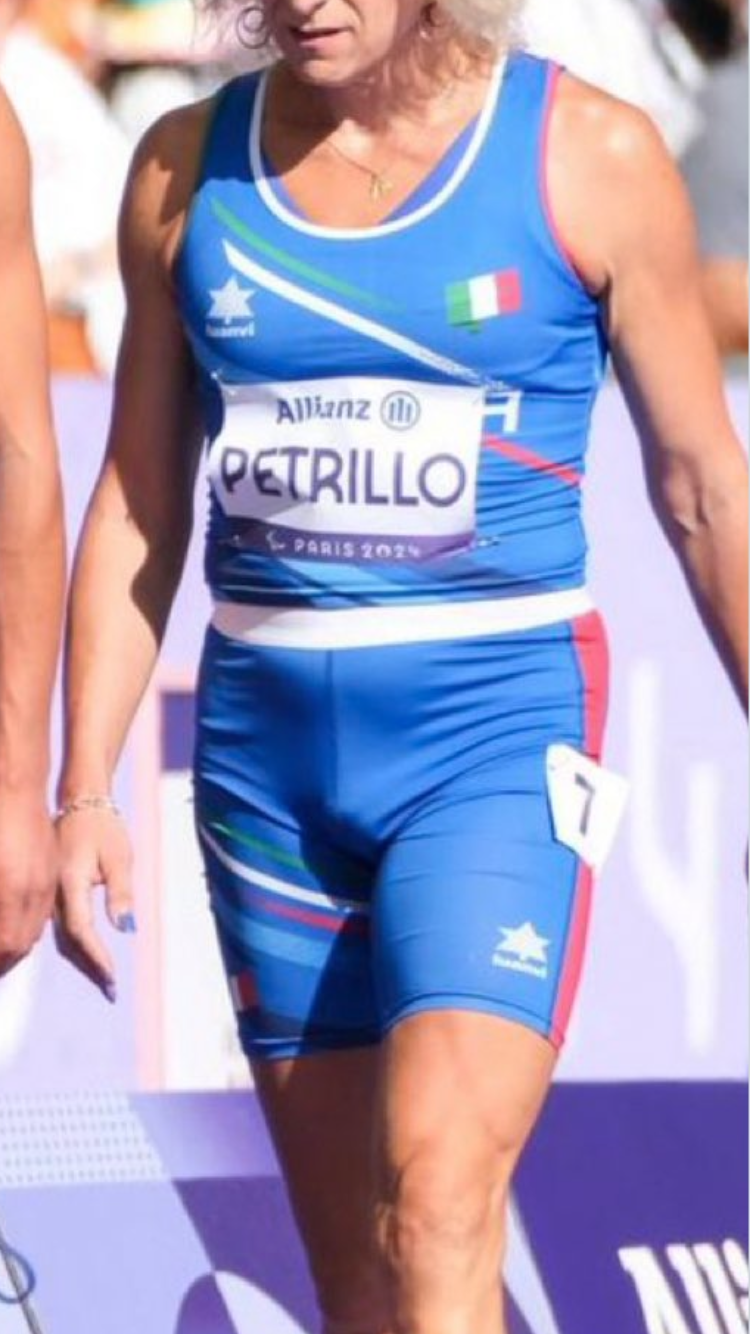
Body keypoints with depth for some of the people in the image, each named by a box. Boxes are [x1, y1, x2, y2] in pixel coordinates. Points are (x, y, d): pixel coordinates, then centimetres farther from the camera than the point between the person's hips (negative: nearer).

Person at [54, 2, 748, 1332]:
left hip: (497, 722, -4)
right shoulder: (187, 170, 6)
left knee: (438, 1206, -20)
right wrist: (83, 790, 6)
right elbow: (138, 507, 11)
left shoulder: (590, 158, -3)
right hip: (265, 732, 4)